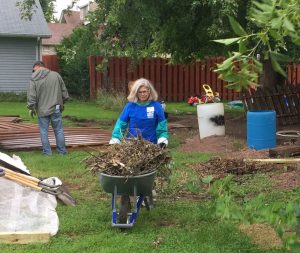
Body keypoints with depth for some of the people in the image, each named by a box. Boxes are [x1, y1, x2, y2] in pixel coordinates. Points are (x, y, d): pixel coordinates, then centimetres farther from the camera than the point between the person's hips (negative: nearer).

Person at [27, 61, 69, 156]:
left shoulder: (34, 79, -7)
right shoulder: (56, 75, 2)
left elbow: (31, 96, -9)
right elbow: (64, 92, 6)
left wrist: (31, 108, 3)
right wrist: (61, 102, 20)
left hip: (42, 110, -2)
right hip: (56, 109, 2)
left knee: (44, 131, 8)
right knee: (59, 130, 11)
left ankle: (47, 151, 11)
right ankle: (62, 150, 17)